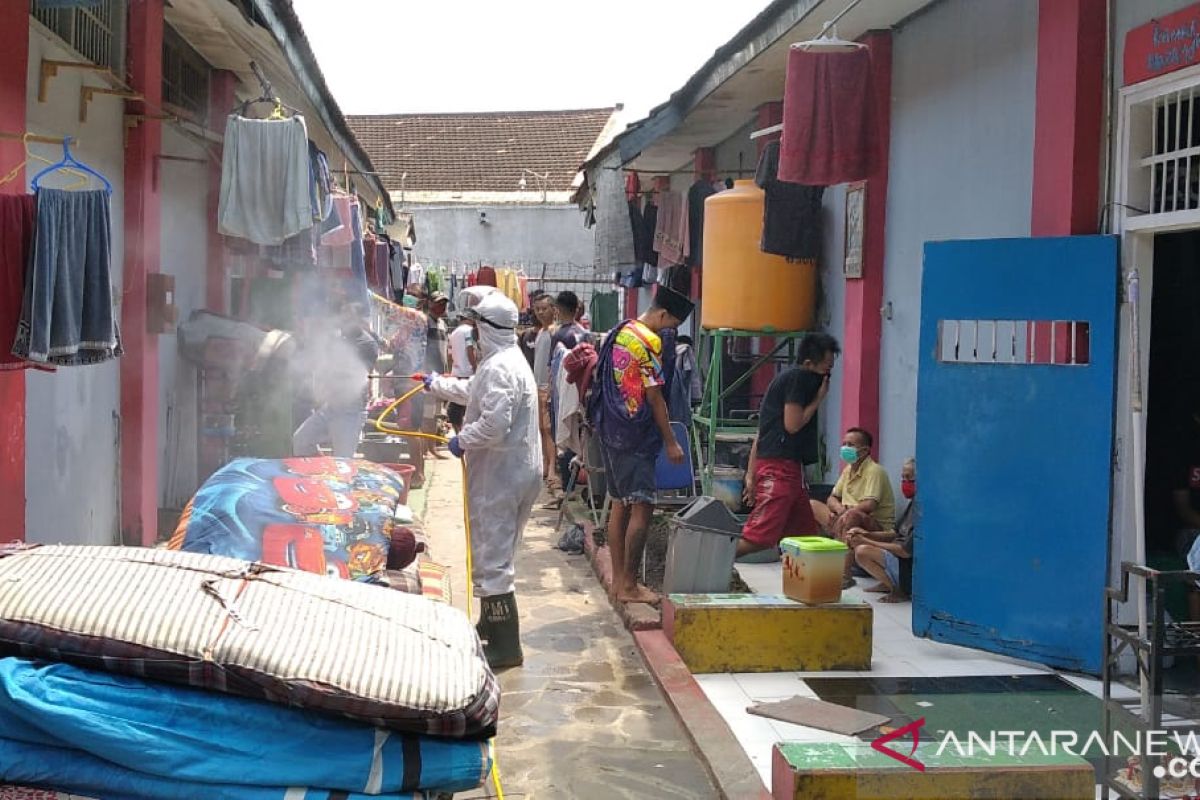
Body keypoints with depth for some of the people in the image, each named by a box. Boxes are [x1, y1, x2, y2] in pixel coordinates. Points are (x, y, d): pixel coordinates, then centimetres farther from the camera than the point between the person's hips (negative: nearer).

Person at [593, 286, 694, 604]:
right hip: (635, 435, -10)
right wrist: (671, 442, -9)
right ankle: (629, 586, -6)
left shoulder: (619, 332, 13)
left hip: (610, 430, 10)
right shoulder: (649, 341, -14)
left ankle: (618, 579, 17)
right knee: (642, 507, -7)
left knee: (620, 504, 12)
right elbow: (654, 397, -14)